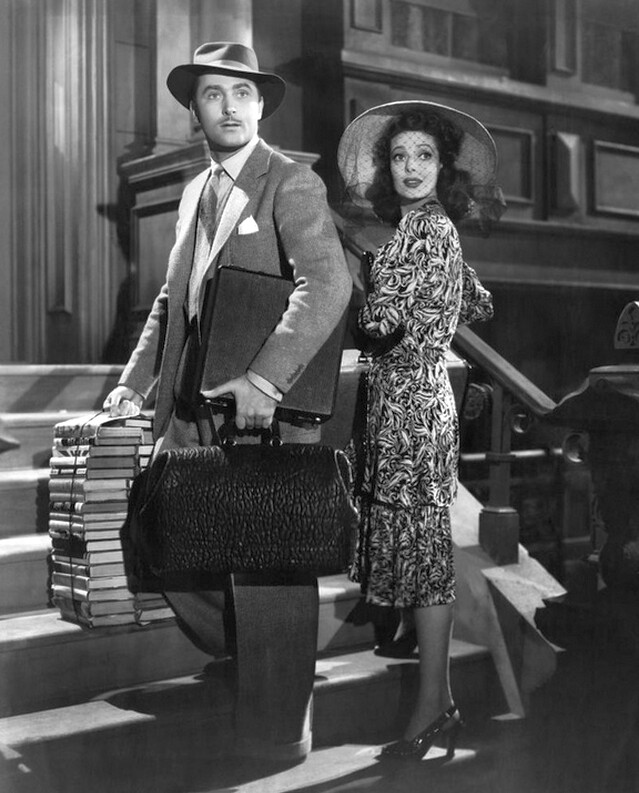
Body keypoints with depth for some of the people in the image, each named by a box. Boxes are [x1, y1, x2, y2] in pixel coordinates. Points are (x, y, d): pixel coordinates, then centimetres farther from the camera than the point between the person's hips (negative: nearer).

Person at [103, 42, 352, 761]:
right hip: (191, 407, 7)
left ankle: (274, 730, 19)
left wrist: (264, 379, -31)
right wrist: (136, 381, 11)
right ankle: (238, 654, 36)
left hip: (266, 412, -7)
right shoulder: (195, 192, 17)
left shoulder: (292, 183, -8)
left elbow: (327, 284, -22)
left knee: (267, 569, 0)